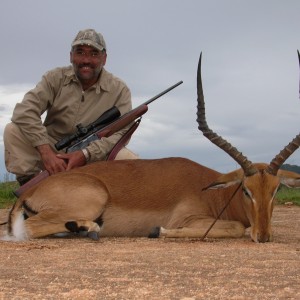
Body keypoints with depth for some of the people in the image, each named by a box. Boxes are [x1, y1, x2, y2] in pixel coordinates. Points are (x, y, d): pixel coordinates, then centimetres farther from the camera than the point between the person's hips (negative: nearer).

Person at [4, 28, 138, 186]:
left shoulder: (119, 89, -4)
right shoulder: (55, 78, -3)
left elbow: (120, 132, -13)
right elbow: (24, 111, -17)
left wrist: (85, 154, -29)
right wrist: (46, 152, -31)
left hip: (94, 158, -1)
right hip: (52, 152, 1)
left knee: (130, 160, -27)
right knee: (12, 130, -18)